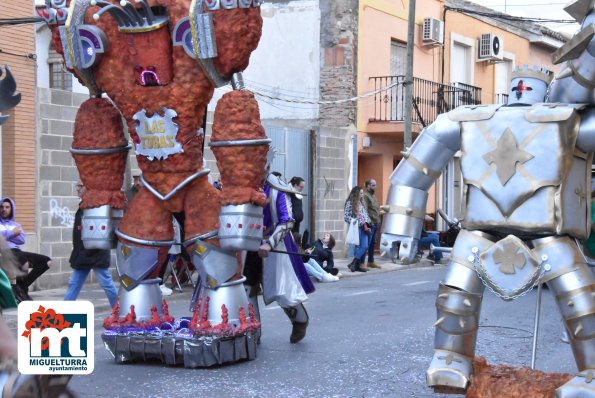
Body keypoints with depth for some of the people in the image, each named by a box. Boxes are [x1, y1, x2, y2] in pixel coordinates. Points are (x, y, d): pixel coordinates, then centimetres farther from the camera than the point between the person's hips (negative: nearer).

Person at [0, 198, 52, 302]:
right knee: (25, 263, -39)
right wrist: (12, 233, -5)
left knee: (47, 261, -3)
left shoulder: (16, 224, 26)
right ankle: (16, 286, -12)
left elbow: (22, 240, 8)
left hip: (17, 251, 7)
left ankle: (22, 286, -3)